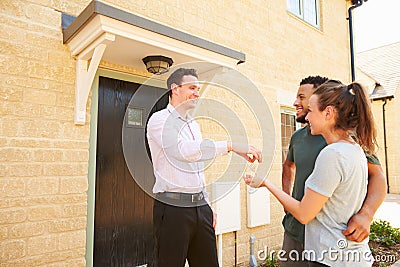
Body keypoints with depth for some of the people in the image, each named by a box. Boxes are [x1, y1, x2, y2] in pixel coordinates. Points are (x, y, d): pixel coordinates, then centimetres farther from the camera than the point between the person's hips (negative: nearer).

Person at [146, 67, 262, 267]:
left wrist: (207, 205, 17)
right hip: (173, 207, -7)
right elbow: (185, 151, -27)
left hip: (200, 206, 7)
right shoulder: (160, 120, -7)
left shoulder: (194, 125, 17)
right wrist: (230, 145, -27)